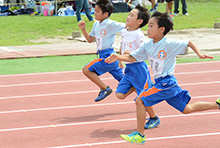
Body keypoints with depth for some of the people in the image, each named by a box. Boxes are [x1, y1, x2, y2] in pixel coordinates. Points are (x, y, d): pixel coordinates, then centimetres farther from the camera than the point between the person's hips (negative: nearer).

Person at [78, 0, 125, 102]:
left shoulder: (111, 24, -14)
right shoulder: (96, 24, 12)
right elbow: (90, 39, 20)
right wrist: (83, 29, 10)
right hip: (104, 56, 9)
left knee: (86, 70, -13)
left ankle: (105, 89, -4)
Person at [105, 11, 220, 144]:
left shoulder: (169, 44, -17)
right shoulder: (148, 45, 4)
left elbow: (189, 43, -7)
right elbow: (133, 58, 7)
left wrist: (199, 54, -17)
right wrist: (118, 57, -7)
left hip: (166, 83, -8)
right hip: (160, 82, 8)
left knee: (140, 101, -13)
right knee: (187, 109, 17)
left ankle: (140, 135, -4)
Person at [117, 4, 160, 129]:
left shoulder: (139, 35, -16)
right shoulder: (124, 32, 9)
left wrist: (131, 54, -30)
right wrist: (120, 60, 27)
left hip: (138, 67, -7)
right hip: (128, 68, 7)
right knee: (120, 94, -2)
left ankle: (154, 118, 17)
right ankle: (135, 87, 24)